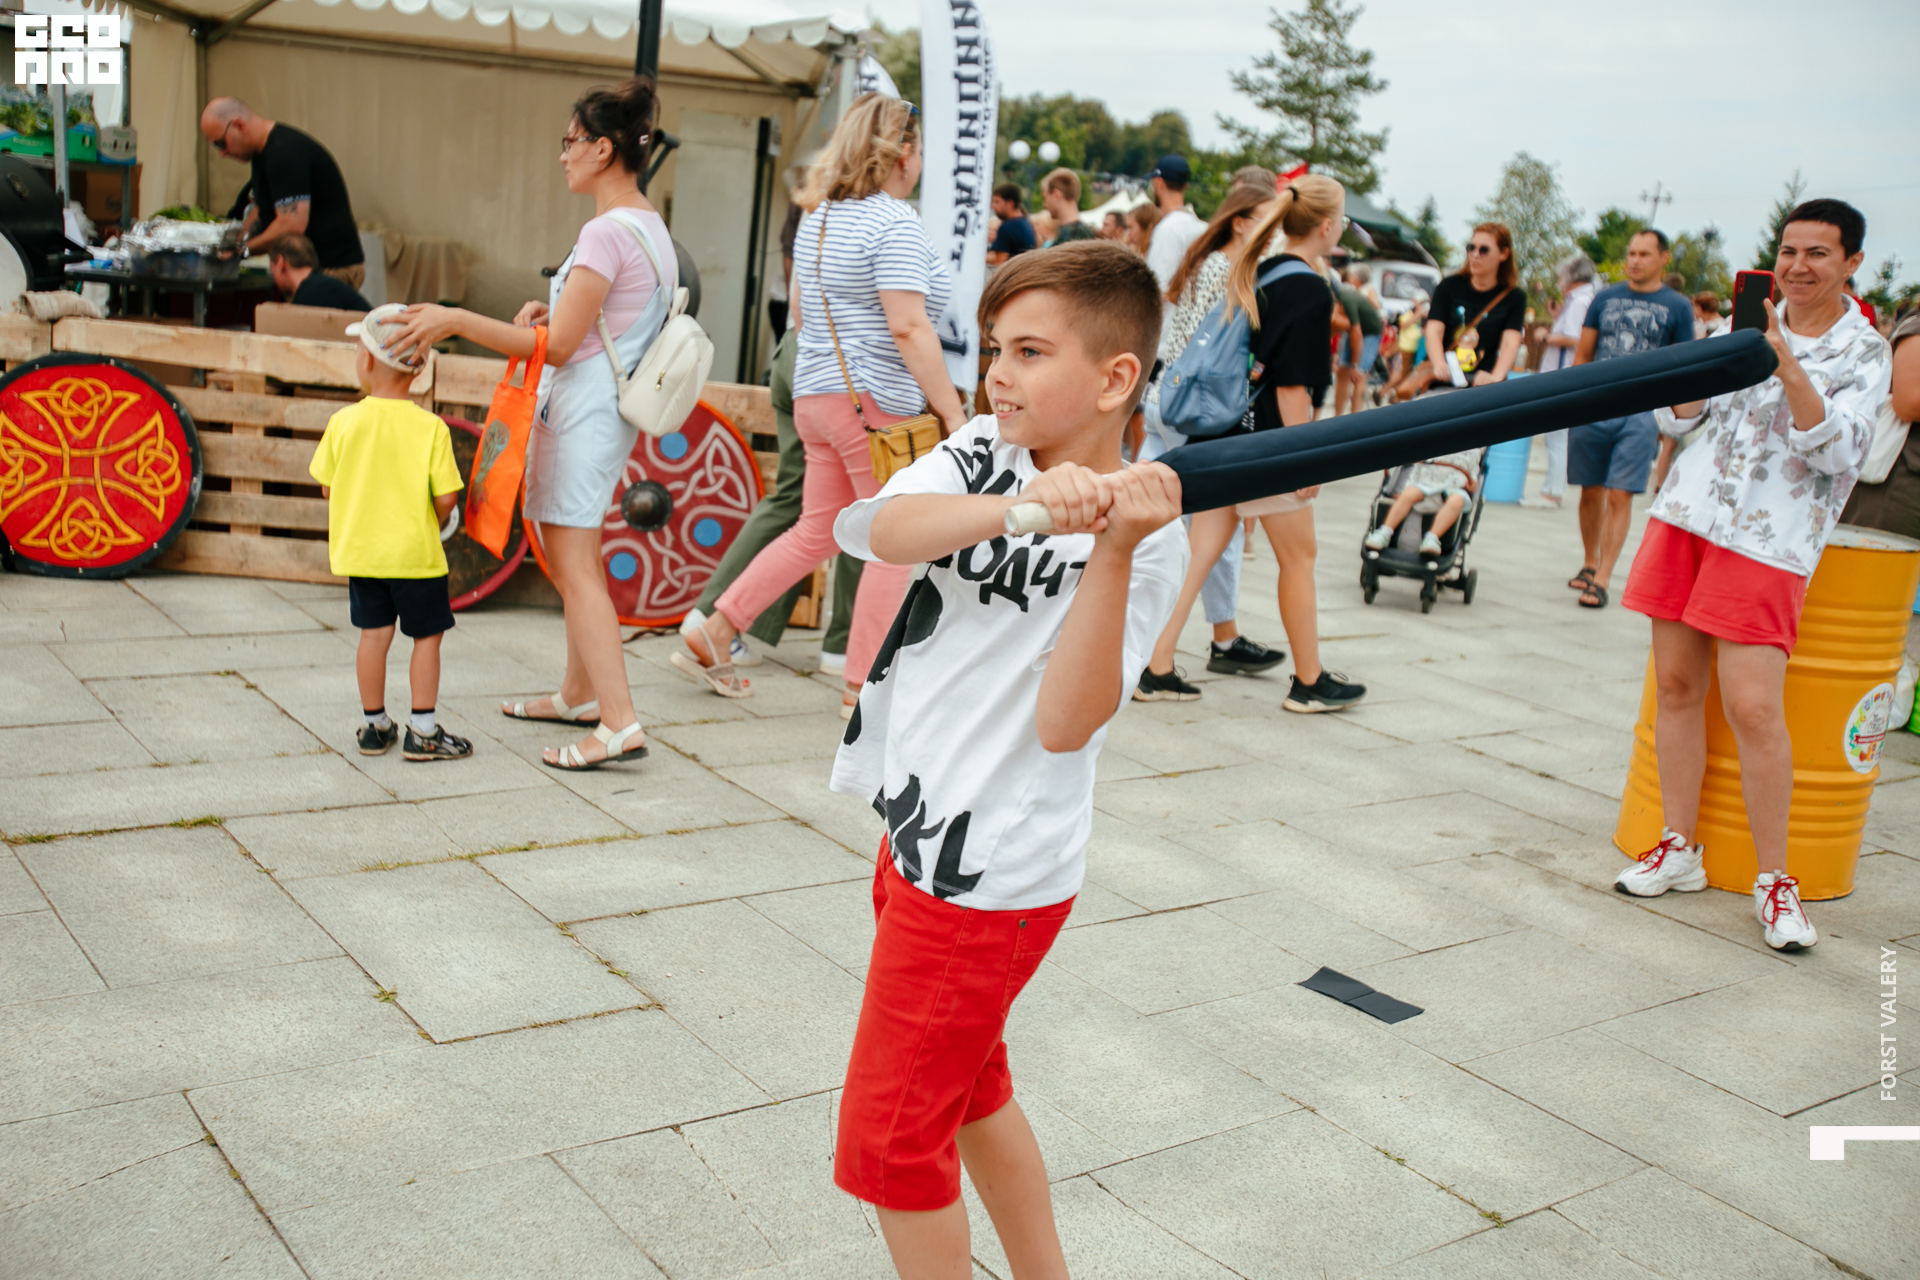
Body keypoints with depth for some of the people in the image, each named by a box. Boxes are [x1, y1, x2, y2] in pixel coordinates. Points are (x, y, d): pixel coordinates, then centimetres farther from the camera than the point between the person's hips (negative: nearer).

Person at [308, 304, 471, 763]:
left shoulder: (344, 421, -6)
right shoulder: (431, 428, -12)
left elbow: (327, 487, 1)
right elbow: (446, 498, -13)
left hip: (359, 548, 3)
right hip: (417, 553, -3)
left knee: (374, 633, 12)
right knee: (427, 636, 9)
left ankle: (375, 725, 21)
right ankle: (422, 732, 12)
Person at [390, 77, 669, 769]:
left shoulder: (606, 232, -18)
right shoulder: (651, 228, 12)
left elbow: (558, 346, -19)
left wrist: (458, 320, -16)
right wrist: (556, 310, 9)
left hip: (581, 407, -10)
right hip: (612, 407, 10)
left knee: (573, 564, -9)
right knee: (577, 558, 19)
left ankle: (620, 722, -13)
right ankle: (580, 694, 29)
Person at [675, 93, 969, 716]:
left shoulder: (818, 218, 15)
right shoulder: (894, 222, -13)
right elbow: (908, 326, -21)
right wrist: (953, 411, -19)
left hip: (815, 396, 9)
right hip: (877, 402, -9)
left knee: (816, 530, 17)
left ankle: (711, 635, 16)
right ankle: (863, 686, 7)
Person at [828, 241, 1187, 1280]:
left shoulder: (1144, 536, -15)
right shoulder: (984, 453, 2)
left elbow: (1063, 723, -25)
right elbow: (886, 530, -20)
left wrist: (1112, 554, -34)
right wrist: (1017, 504, -38)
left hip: (990, 875, -7)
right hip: (919, 834, 7)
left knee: (891, 1138, 2)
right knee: (969, 1086, 24)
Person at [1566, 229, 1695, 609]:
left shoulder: (1678, 307, 5)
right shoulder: (1605, 298, 11)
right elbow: (1583, 353, 15)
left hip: (1641, 412, -3)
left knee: (1620, 496, -7)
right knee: (1590, 492, 9)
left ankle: (1602, 579, -6)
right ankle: (1590, 563, 27)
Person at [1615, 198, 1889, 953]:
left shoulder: (1864, 351, 1)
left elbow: (1834, 449, -14)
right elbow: (1676, 418, 10)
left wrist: (1785, 364, -24)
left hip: (1770, 539, -4)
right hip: (1689, 512, 5)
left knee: (1753, 706, -12)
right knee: (1675, 683, 4)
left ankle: (1773, 879, 2)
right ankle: (1678, 850, 16)